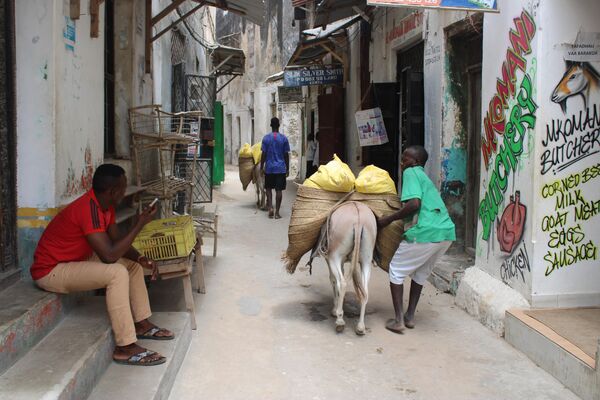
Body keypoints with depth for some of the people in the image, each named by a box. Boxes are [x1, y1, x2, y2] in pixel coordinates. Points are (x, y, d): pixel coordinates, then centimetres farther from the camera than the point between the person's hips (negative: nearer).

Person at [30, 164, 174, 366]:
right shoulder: (89, 209, -29)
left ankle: (142, 324, 17)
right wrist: (139, 225, -26)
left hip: (76, 259, 10)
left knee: (133, 265, 11)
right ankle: (125, 348, -24)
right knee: (117, 273, -29)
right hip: (50, 271, -10)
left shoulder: (105, 204, 0)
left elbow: (117, 239, 9)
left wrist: (140, 258, -9)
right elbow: (109, 255, -32)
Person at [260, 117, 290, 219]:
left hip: (269, 168, 0)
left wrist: (261, 167, 6)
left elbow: (263, 154, -3)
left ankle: (270, 207, 0)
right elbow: (286, 155, -1)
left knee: (268, 188, 15)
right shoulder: (283, 138, -2)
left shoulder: (266, 138, -3)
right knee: (279, 190, 2)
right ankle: (277, 212, 2)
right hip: (281, 168, 0)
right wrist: (287, 168, 8)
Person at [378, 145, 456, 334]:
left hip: (426, 232, -8)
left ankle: (398, 320, 5)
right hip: (447, 232, 8)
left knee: (396, 270, 9)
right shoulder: (423, 177, 25)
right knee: (420, 272, 26)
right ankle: (410, 316, 29)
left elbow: (414, 204, -16)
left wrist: (389, 219, -8)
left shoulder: (411, 173, -1)